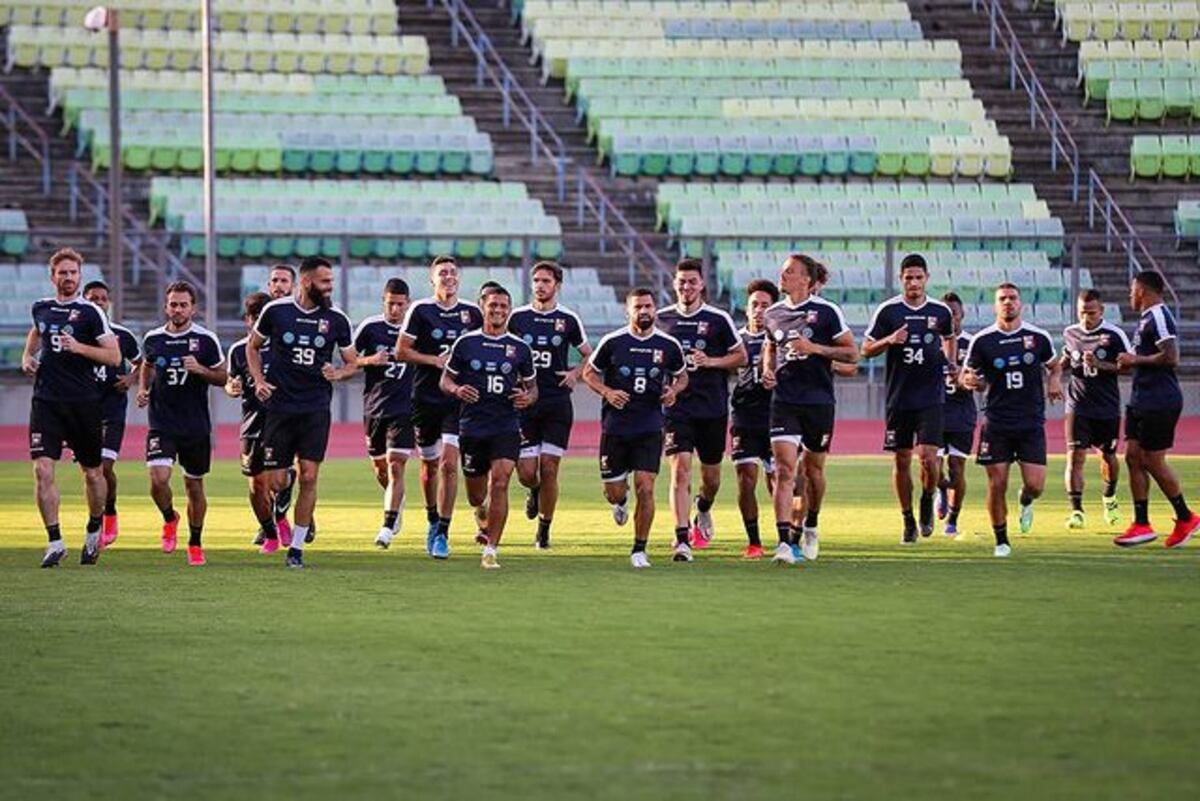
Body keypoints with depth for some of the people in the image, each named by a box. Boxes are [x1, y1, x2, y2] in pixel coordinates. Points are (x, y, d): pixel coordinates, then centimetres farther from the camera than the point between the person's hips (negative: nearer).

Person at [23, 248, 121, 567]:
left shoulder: (90, 313, -5)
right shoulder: (40, 308, 8)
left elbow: (114, 357, -8)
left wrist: (78, 348, -18)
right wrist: (27, 356, 15)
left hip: (83, 402, -3)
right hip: (46, 401, 3)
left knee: (93, 472, 10)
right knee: (43, 470, -12)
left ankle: (94, 530, 34)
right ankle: (55, 541, -7)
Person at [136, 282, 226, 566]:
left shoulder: (206, 339, -4)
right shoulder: (153, 339, 3)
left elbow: (222, 377, 3)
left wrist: (201, 370, -16)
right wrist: (142, 389, 6)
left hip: (196, 425, -1)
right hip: (162, 423, 1)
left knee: (194, 485, 8)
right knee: (158, 479, -18)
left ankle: (195, 543, 26)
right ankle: (169, 519, 13)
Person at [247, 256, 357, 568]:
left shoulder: (336, 319, 2)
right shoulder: (276, 311, -1)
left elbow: (352, 362, 12)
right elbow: (253, 347, 13)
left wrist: (338, 373, -10)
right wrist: (259, 381, -1)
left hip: (315, 410, 1)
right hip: (280, 407, -1)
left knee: (309, 478, -7)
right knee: (277, 482, -3)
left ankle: (296, 548, 3)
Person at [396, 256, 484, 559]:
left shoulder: (472, 313, 6)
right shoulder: (420, 311, -2)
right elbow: (401, 352, -3)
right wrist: (435, 360, -13)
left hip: (459, 399, 0)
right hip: (425, 398, 0)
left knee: (449, 462, -12)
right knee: (429, 463, 12)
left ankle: (442, 534, -10)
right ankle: (433, 521, 35)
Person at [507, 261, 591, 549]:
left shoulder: (568, 320, 4)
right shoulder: (517, 317, 4)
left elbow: (589, 356, 15)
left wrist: (575, 373, -3)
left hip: (557, 404, -1)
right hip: (524, 402, 1)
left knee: (549, 469, -4)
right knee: (526, 473, -3)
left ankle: (544, 530, 9)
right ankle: (535, 493, 33)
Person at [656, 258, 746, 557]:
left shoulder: (718, 319, -1)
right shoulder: (662, 318, 4)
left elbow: (740, 356, 5)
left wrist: (710, 361, -12)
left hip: (712, 407, 1)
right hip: (676, 406, 0)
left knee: (711, 474, 11)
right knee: (680, 468, -16)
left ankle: (703, 511, 45)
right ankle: (682, 539, -18)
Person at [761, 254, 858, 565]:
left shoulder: (826, 312, -5)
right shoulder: (773, 314, 8)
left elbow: (852, 353, -3)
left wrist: (814, 348, -15)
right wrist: (767, 369, 7)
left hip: (819, 400, -2)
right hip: (784, 400, 2)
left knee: (813, 468, 12)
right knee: (784, 469, -13)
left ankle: (811, 527, 38)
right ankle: (784, 542, -19)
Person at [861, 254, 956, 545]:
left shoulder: (940, 311, 4)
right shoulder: (888, 310, -1)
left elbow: (950, 338, 25)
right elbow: (866, 349, 2)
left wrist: (951, 364, 12)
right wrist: (889, 340, -16)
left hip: (931, 397, 0)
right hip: (899, 398, 0)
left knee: (928, 456, -14)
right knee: (901, 461, 5)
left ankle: (928, 501, 15)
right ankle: (908, 521, 18)